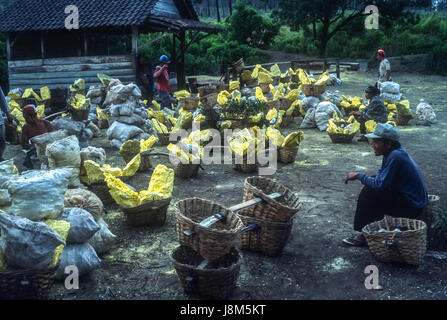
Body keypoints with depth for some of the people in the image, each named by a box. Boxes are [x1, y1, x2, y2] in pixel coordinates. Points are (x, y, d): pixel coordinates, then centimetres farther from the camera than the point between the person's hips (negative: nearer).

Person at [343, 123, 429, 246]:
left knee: (369, 195, -16)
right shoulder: (392, 153, 5)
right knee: (369, 188, 9)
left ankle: (365, 236, -3)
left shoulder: (395, 157, -25)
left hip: (412, 207, -10)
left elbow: (380, 185, -25)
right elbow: (380, 176, 12)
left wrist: (358, 176, -14)